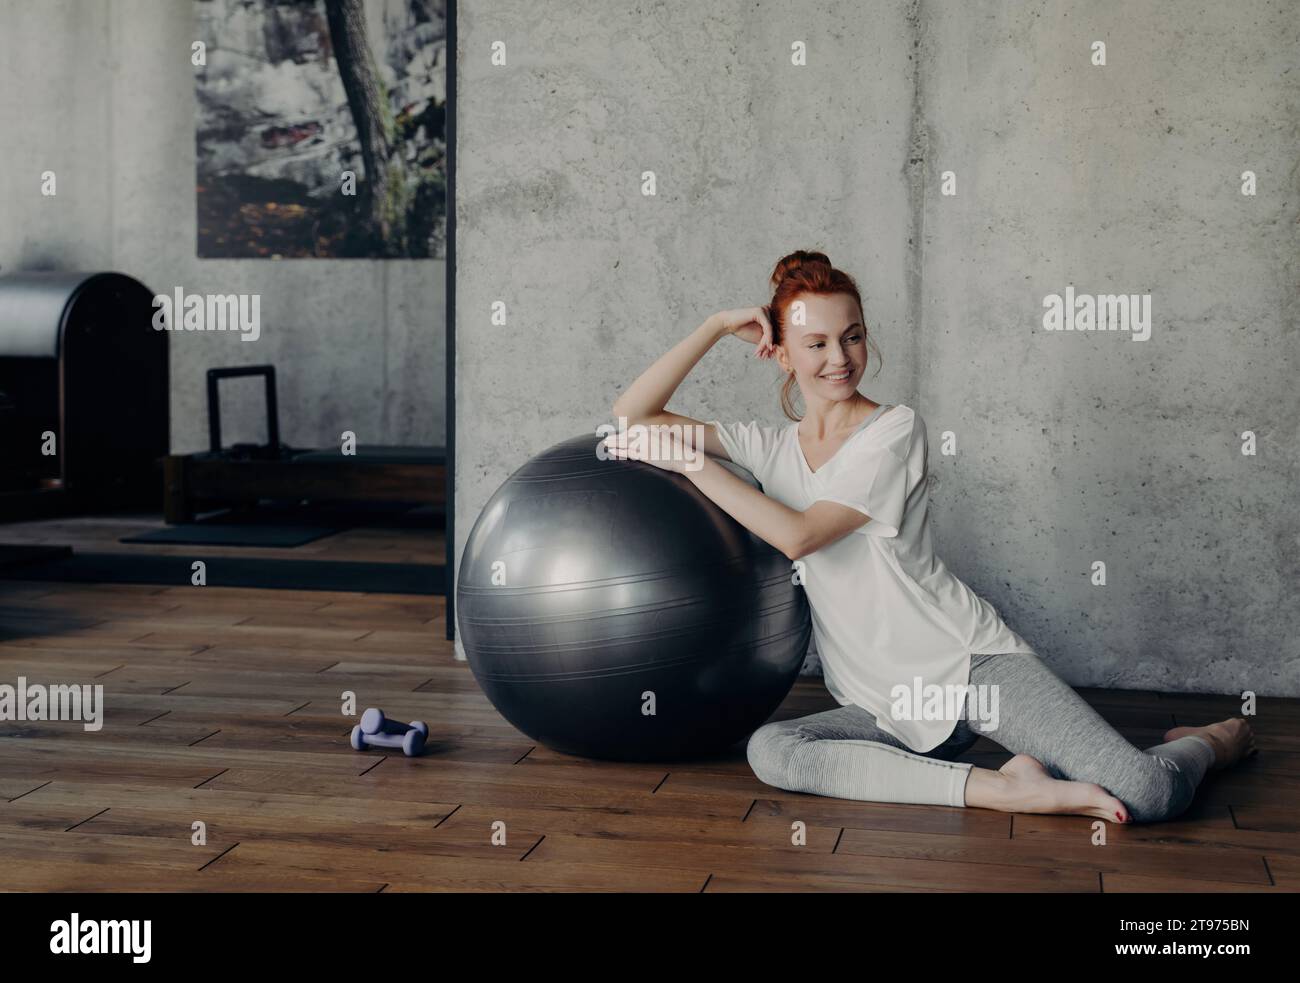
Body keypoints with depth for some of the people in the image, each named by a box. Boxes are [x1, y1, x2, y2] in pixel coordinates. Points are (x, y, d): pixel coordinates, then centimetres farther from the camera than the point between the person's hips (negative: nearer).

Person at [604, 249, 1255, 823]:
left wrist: (689, 461, -12)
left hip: (973, 663, -4)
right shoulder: (770, 448, 11)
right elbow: (632, 417, 9)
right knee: (769, 751, -29)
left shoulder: (895, 429, -3)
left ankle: (1207, 742, 16)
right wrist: (718, 326, 3)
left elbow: (799, 535, -15)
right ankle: (1001, 789, -23)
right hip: (887, 707, 4)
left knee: (1147, 795, -22)